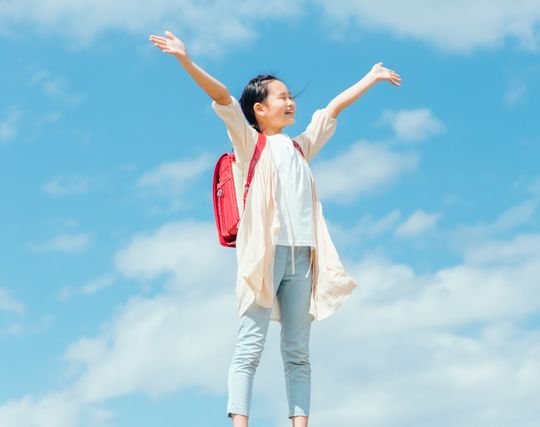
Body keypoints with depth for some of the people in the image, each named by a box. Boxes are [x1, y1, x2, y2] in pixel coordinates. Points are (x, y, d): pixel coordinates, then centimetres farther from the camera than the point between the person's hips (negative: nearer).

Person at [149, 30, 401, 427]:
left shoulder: (301, 147, 25)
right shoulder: (250, 140, 10)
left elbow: (334, 108, 32)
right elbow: (222, 97, -3)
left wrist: (371, 77, 40)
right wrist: (187, 62, -14)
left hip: (302, 254, 5)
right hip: (264, 249, -5)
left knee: (298, 352, 2)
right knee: (250, 345, -10)